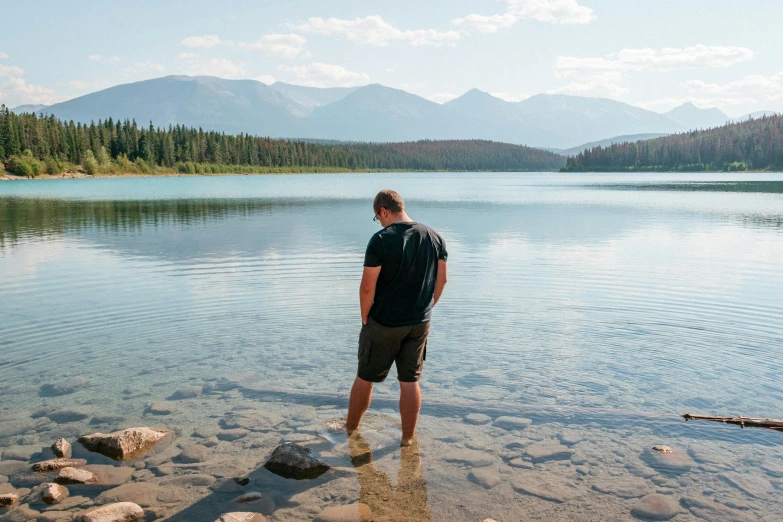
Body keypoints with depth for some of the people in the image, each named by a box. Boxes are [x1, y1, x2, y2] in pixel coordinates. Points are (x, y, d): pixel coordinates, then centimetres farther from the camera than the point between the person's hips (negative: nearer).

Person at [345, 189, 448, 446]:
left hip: (384, 324, -4)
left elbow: (367, 287, -17)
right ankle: (408, 438, 22)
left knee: (365, 378, 14)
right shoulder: (434, 238, 0)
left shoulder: (381, 240, -17)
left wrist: (365, 318, -2)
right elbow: (441, 280, 6)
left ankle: (350, 428, 32)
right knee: (410, 381, 13)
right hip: (419, 324, 4)